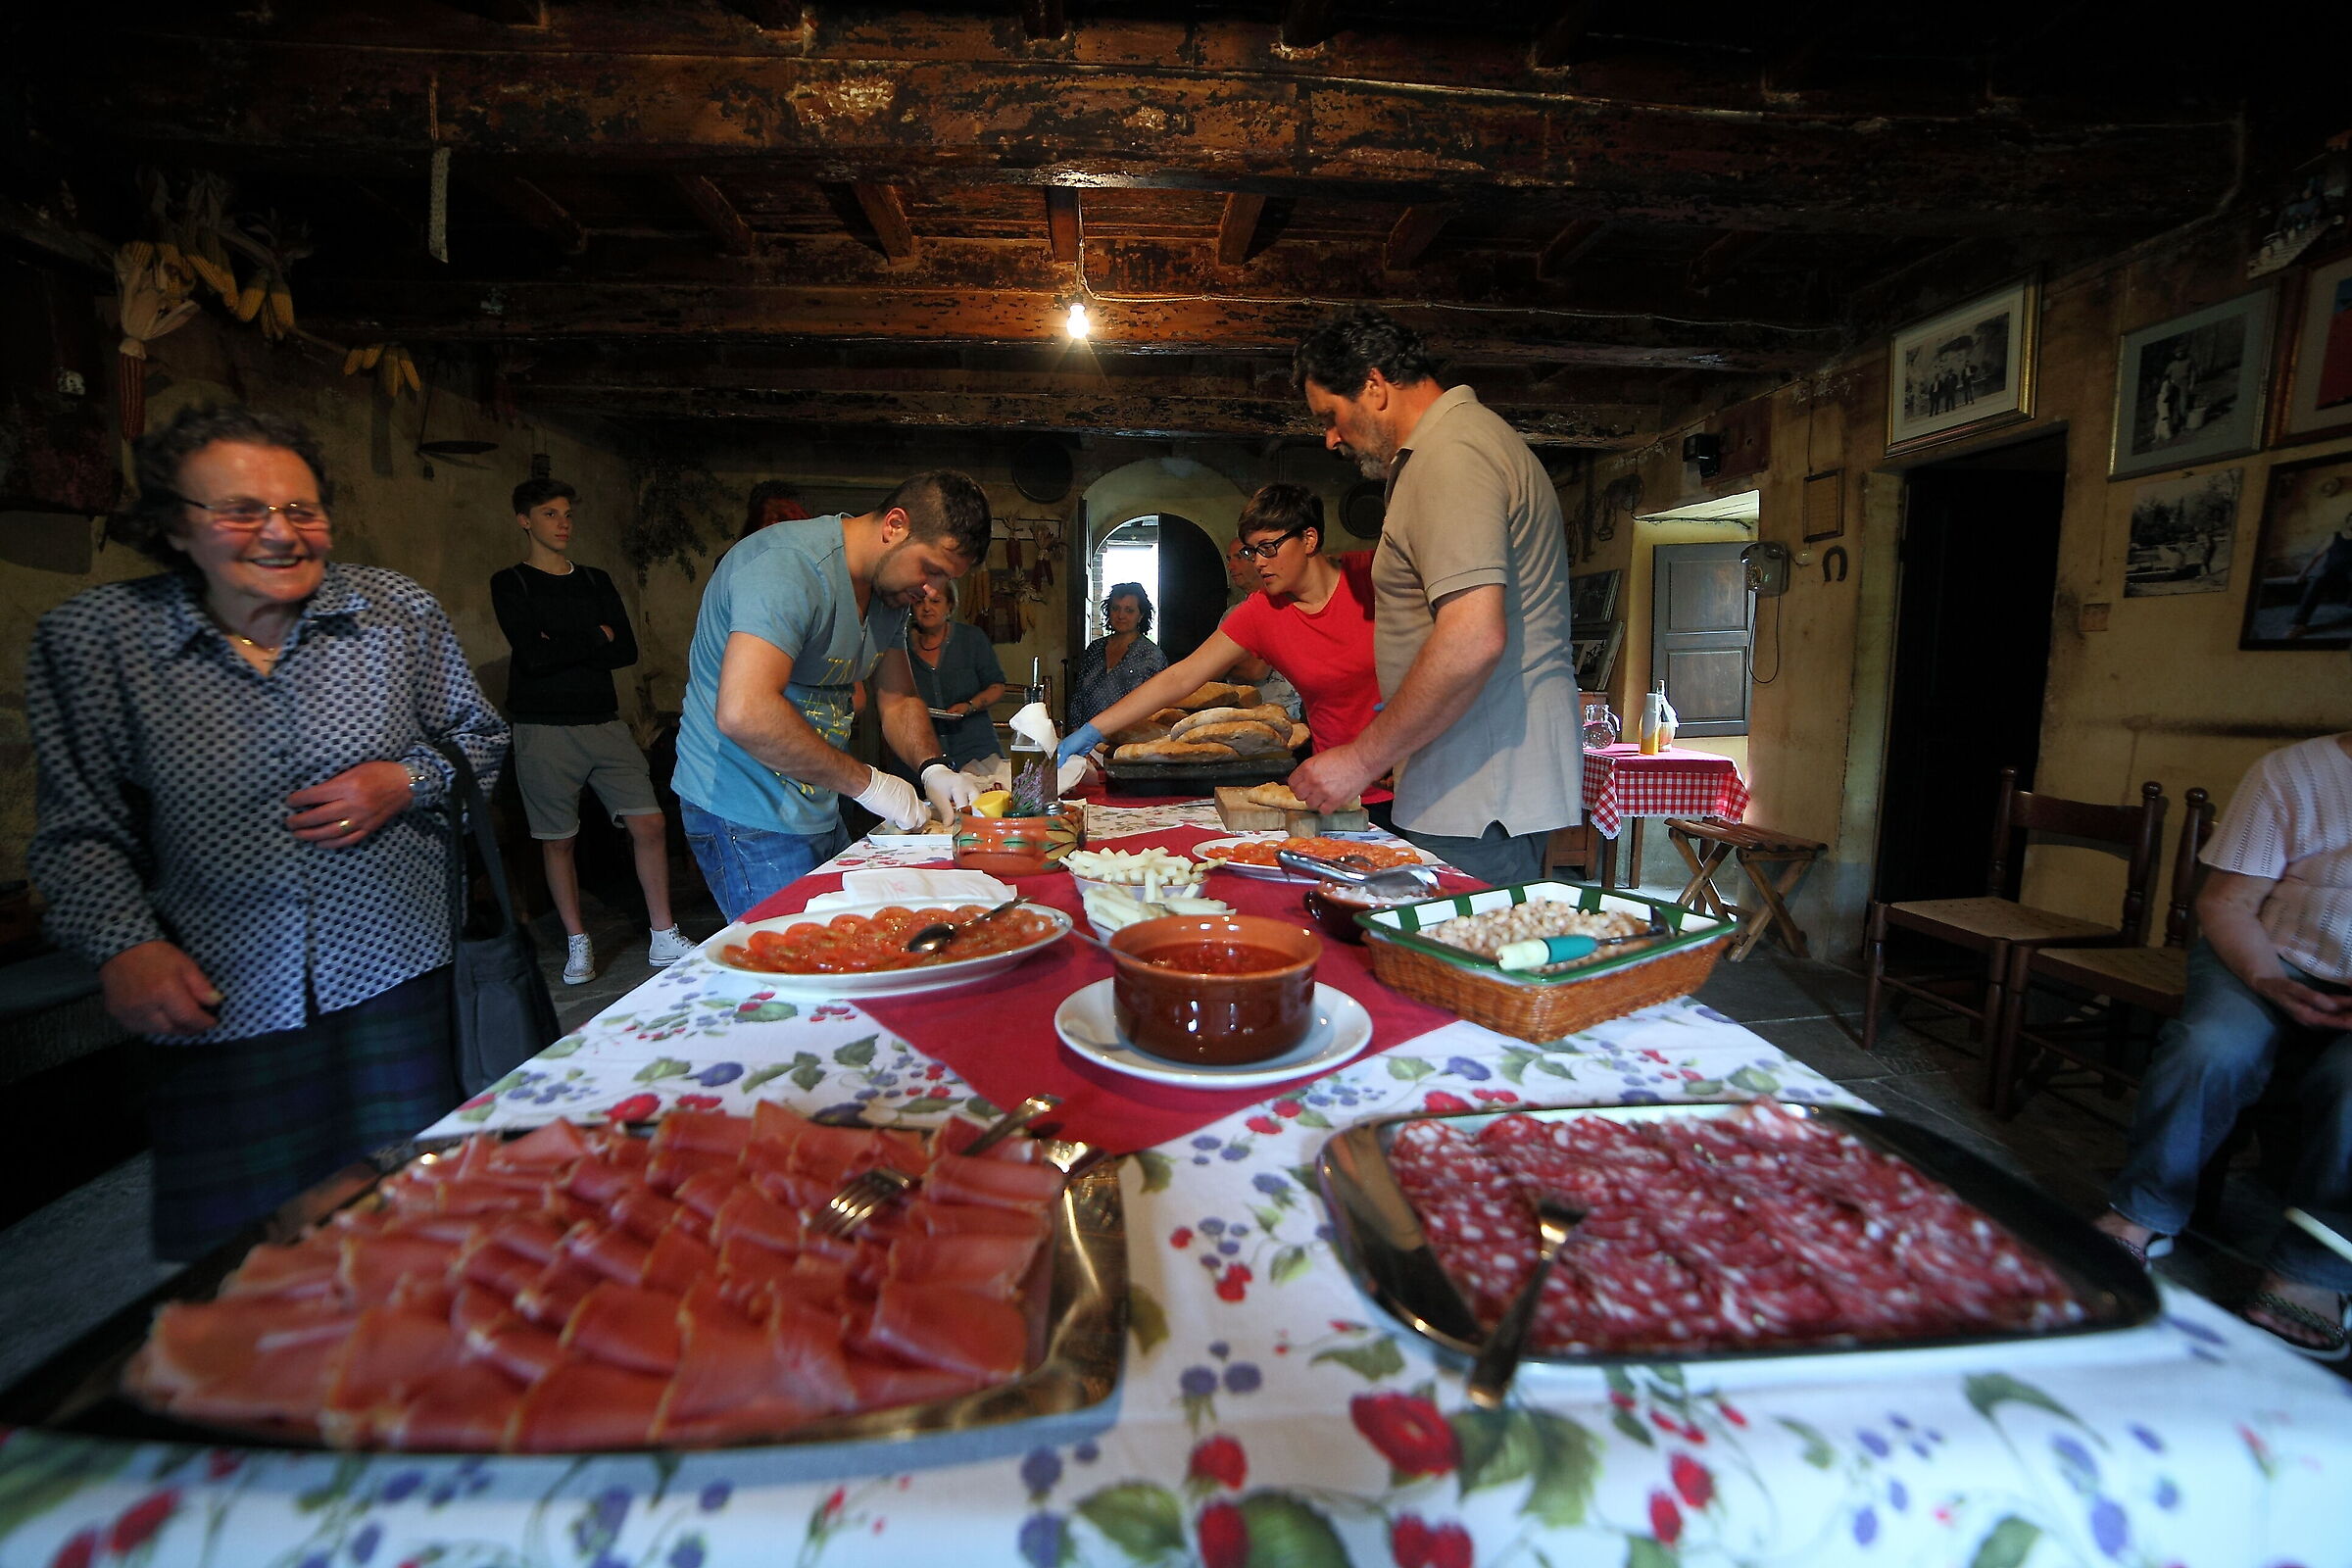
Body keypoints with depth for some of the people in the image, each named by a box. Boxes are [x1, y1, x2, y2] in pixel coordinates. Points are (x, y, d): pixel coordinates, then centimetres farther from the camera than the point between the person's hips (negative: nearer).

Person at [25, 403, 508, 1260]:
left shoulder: (398, 610, -2)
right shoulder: (92, 635, -2)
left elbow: (479, 738, 8)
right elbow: (81, 825, 4)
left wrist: (407, 781, -11)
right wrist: (121, 946, -8)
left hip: (395, 978, 0)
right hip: (216, 1001, 0)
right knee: (239, 1249, 11)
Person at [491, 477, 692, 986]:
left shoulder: (596, 581, 15)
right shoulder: (510, 584, 3)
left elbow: (627, 650, 3)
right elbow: (533, 657, -12)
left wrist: (563, 648, -8)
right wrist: (596, 638, -4)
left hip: (604, 721, 3)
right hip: (545, 729, -3)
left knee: (650, 824, -4)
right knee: (558, 840, 4)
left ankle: (664, 939, 6)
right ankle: (578, 945, 19)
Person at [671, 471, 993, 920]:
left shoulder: (890, 587, 6)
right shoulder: (791, 566, -24)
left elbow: (899, 699, 13)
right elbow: (743, 714, -36)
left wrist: (933, 767, -7)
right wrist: (867, 782, -28)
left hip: (818, 812, 9)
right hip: (748, 818, -9)